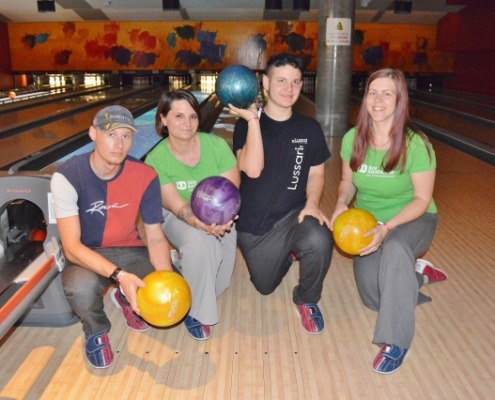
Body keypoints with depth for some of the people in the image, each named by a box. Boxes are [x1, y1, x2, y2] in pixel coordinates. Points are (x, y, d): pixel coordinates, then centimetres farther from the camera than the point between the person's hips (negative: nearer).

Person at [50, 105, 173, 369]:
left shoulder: (145, 176, -14)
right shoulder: (67, 176, -21)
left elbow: (155, 238, -11)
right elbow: (72, 248, -26)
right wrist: (119, 275, -41)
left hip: (129, 251, 3)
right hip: (86, 256, -2)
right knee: (81, 288, -37)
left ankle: (127, 300, 15)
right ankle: (96, 332, 1)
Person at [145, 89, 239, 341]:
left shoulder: (216, 145, -17)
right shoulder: (156, 160, -18)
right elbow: (177, 206, -22)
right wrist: (200, 222, -45)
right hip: (179, 218, -1)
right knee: (198, 241, -36)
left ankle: (185, 264, 21)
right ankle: (196, 312, -13)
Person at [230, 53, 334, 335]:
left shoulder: (310, 129, -2)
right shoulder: (246, 124, -9)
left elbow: (316, 174, 2)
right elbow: (252, 170, -24)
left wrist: (312, 203, -18)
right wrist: (253, 120, -26)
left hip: (293, 215, 0)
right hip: (253, 225, 0)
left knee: (319, 241, -34)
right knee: (265, 287, 13)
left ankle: (307, 300, -2)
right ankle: (289, 253, 47)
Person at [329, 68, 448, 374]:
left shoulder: (416, 145, -22)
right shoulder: (353, 139, -10)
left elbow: (422, 199, -18)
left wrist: (387, 227, -32)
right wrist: (342, 205, -18)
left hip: (411, 221, -4)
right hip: (367, 221, 4)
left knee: (395, 247, -41)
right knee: (374, 300, -2)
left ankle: (395, 343, -28)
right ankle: (414, 273, 31)